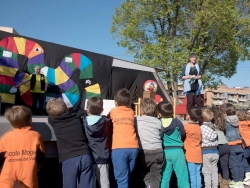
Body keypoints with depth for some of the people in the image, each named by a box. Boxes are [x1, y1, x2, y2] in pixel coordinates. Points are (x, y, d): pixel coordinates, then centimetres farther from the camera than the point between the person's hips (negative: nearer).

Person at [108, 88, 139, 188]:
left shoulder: (113, 112, 13)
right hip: (133, 147, 3)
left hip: (119, 148, -3)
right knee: (127, 177, 17)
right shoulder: (131, 112, 18)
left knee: (122, 179, -2)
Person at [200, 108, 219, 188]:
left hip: (205, 151, -6)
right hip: (215, 150, 6)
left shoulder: (202, 127, -14)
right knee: (214, 170, 15)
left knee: (207, 171, 1)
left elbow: (200, 139, -13)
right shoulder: (214, 126, 7)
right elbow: (216, 139, 12)